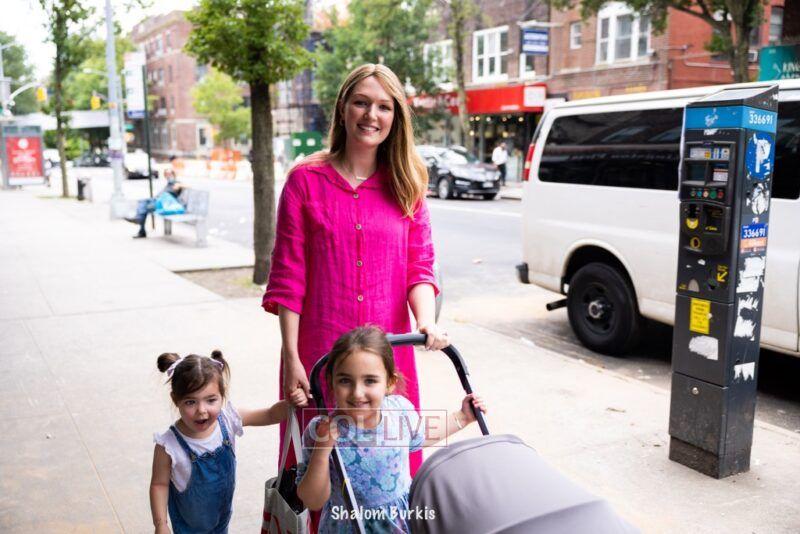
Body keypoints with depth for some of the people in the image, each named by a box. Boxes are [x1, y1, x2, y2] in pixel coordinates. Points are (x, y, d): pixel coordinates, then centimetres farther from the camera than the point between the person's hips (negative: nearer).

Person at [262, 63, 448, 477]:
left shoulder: (406, 185, 8)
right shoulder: (306, 181, 0)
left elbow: (419, 267, 3)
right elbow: (288, 278, -2)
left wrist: (427, 321, -16)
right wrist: (291, 357, -7)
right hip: (319, 351, -2)